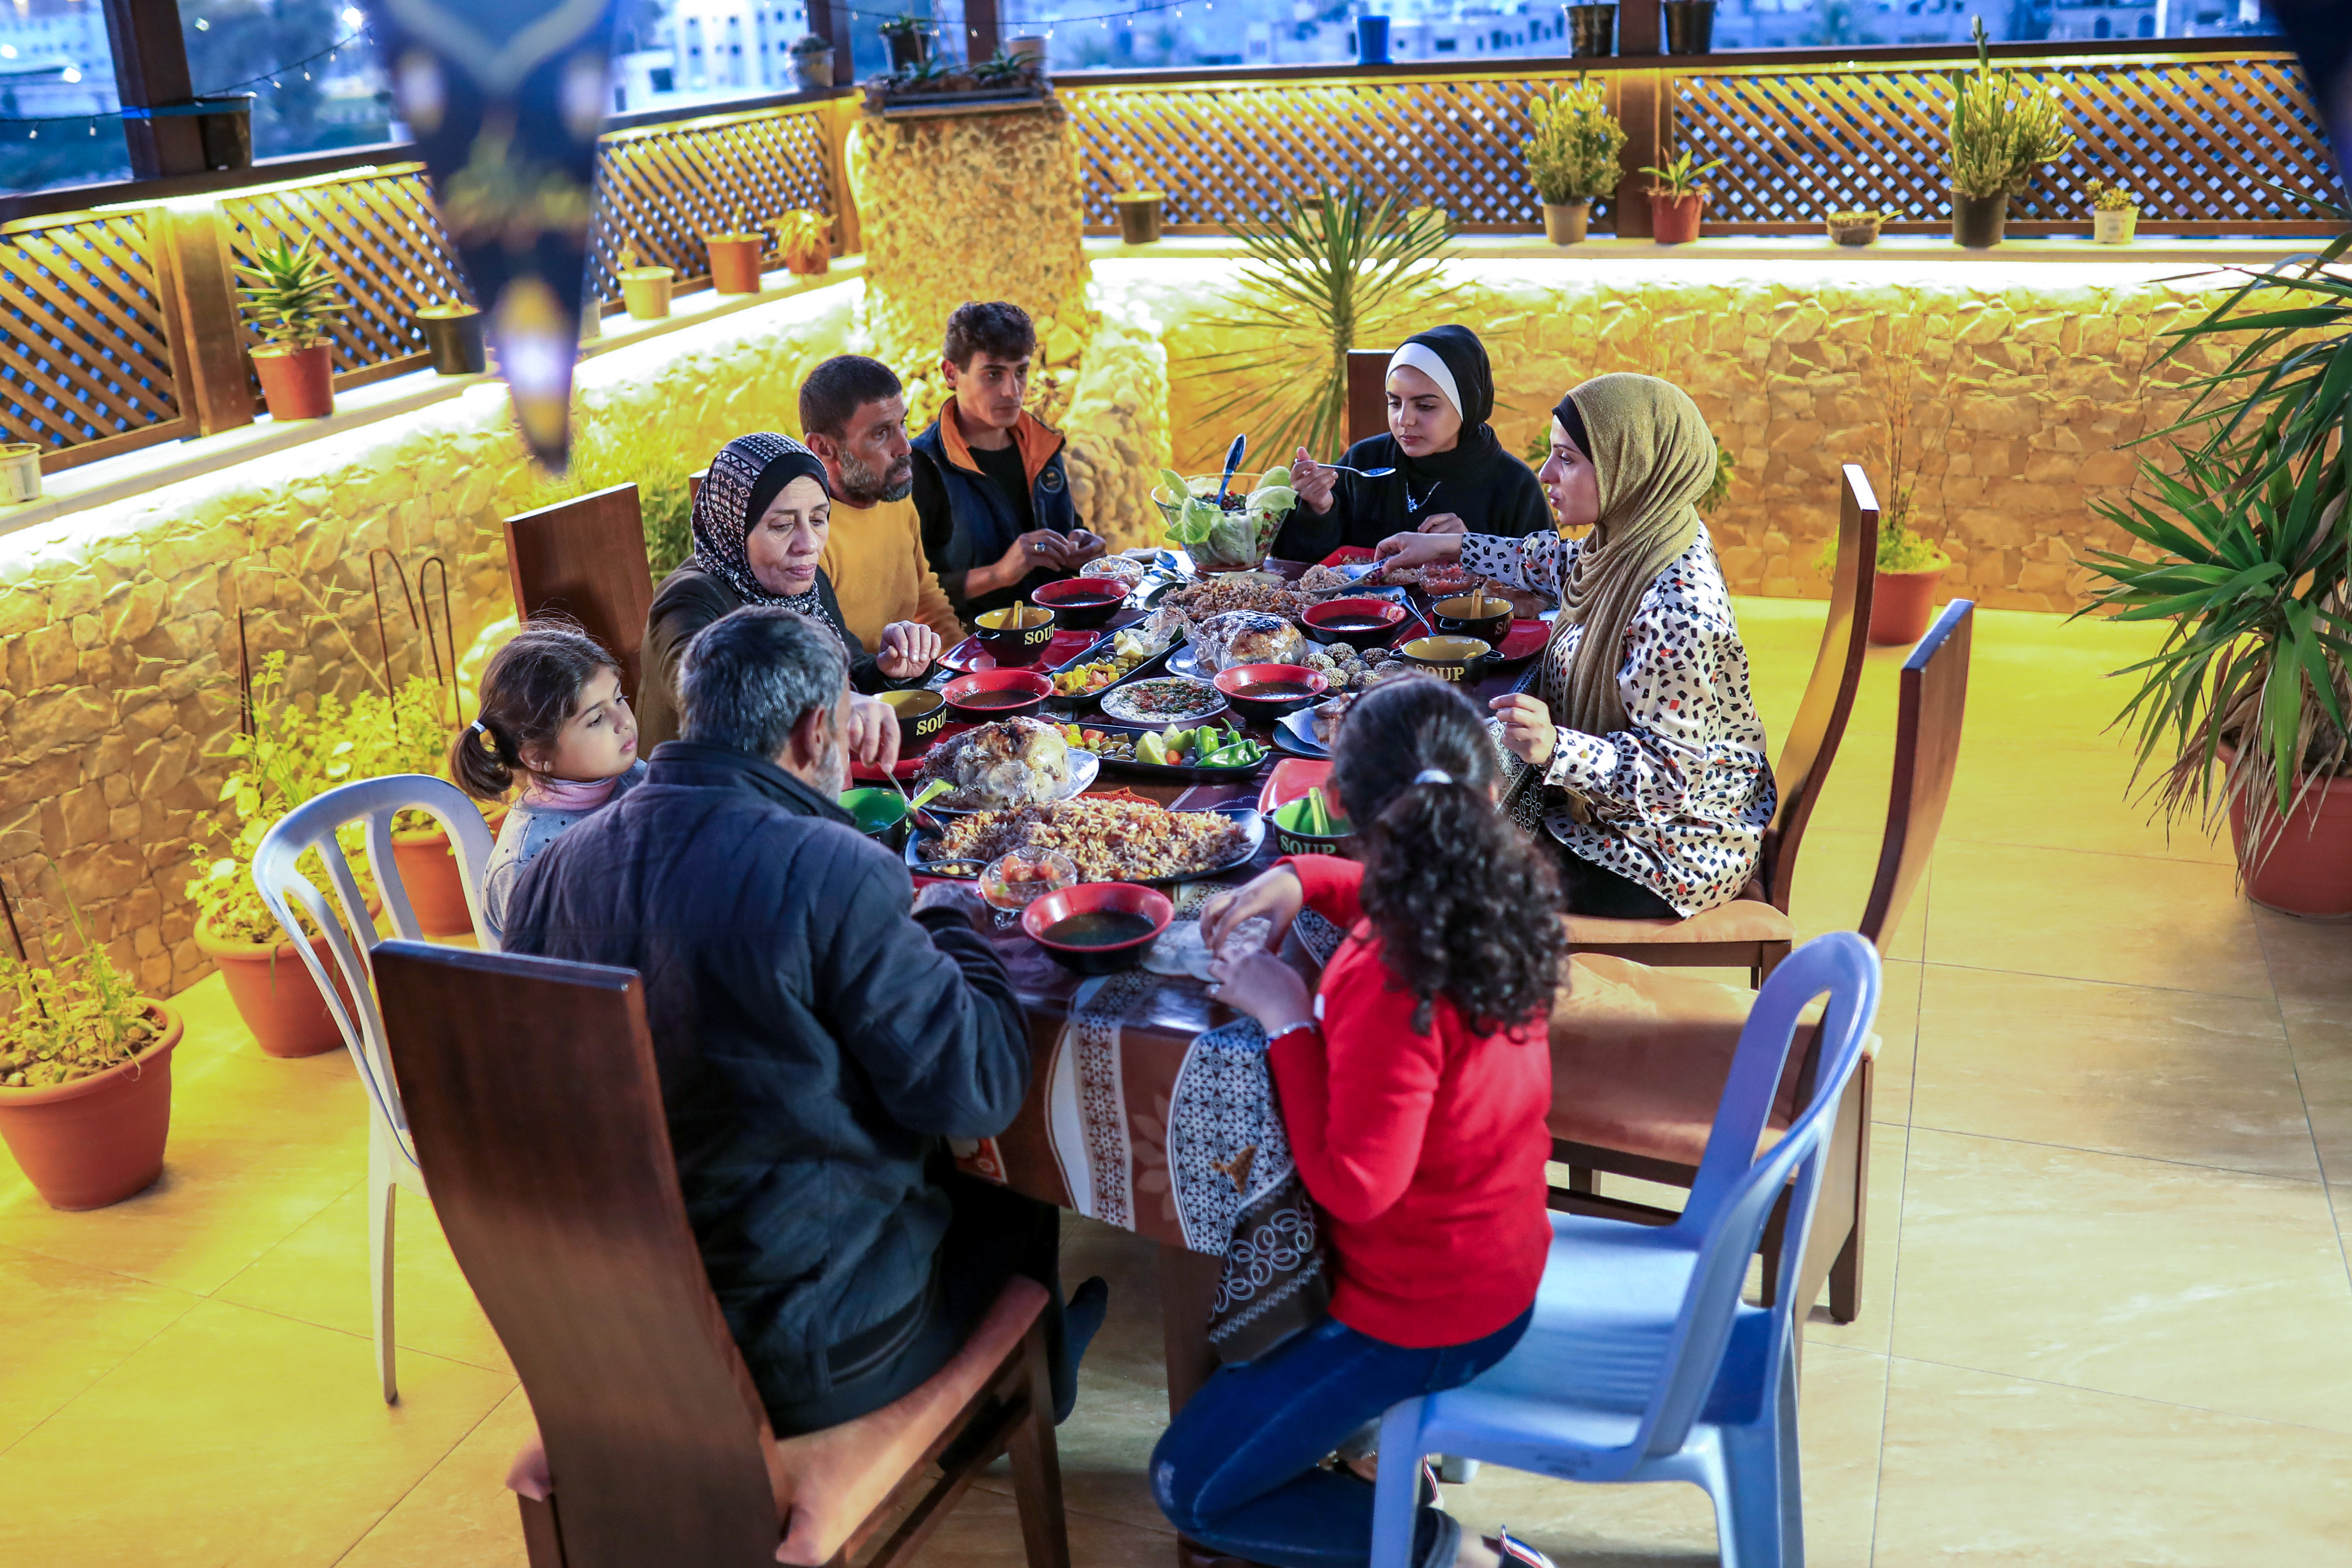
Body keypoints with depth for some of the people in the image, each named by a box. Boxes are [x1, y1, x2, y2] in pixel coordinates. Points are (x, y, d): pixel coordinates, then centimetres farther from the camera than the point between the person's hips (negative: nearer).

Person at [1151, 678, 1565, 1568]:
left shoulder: (1394, 989, -35)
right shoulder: (1506, 901, -9)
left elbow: (1354, 1186, -29)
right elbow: (1409, 902, 14)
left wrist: (1288, 1022, -23)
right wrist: (1297, 878, -2)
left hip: (1424, 1314, -8)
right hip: (1506, 1268, 8)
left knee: (1191, 1487, 8)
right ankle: (1379, 1430, 27)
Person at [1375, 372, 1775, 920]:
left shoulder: (1678, 607, -33)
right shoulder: (1631, 539, -4)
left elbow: (1671, 773, -29)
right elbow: (1562, 563, 22)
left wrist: (1554, 748, -44)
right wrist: (1450, 546, 22)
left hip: (1676, 849, -9)